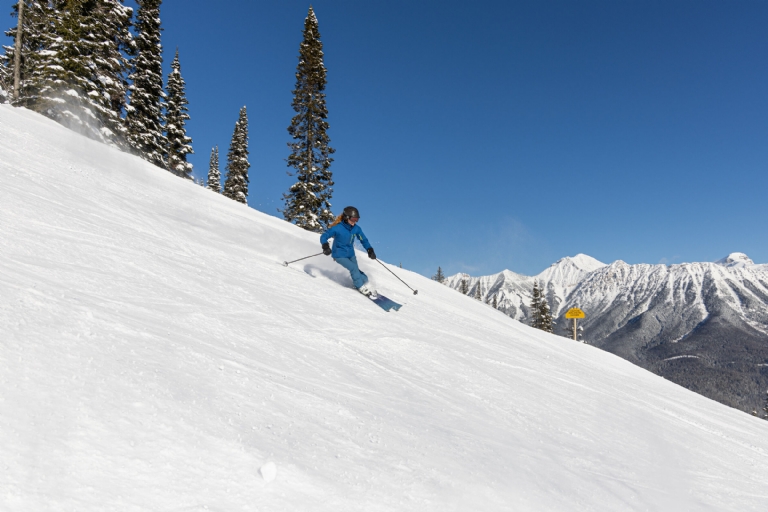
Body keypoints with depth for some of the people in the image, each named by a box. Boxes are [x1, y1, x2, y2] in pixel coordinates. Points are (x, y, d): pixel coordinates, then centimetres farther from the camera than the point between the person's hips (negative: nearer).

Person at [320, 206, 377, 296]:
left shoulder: (356, 228, -7)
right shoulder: (337, 228, -21)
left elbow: (363, 240, 4)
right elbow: (323, 237, -16)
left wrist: (370, 250, -10)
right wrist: (325, 246, -35)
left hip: (351, 254, 5)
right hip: (339, 255, -5)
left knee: (355, 270, 0)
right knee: (354, 268, -17)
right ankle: (361, 287, -4)